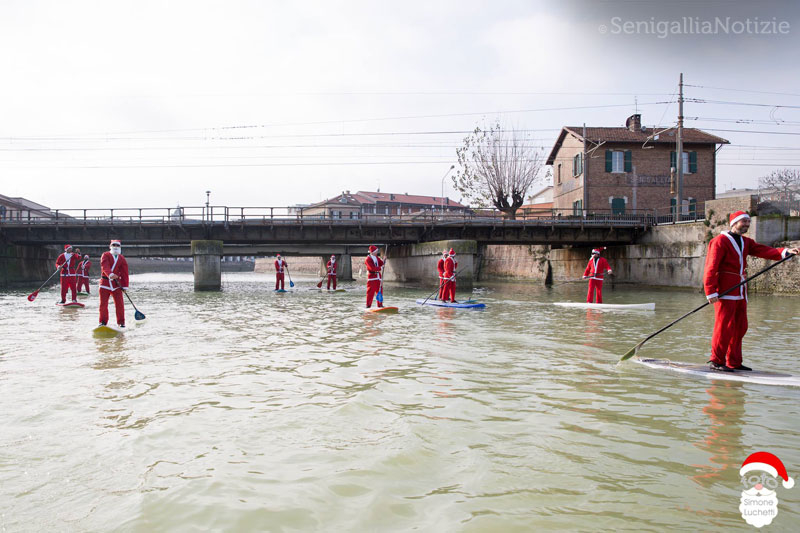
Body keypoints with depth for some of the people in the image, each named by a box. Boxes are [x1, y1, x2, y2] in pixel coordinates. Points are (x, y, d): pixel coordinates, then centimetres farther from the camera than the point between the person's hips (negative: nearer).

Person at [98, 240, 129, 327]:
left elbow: (124, 273, 6)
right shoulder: (105, 255, -2)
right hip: (105, 282, -1)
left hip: (116, 283, 2)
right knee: (103, 303, 3)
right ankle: (103, 321, 16)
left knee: (119, 304, -3)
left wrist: (125, 286, 0)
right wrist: (110, 274, -40)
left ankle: (121, 322, 6)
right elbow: (105, 266, -21)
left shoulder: (122, 258, 7)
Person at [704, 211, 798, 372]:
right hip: (725, 292, -9)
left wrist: (785, 252, -16)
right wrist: (711, 292, -21)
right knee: (725, 326, -8)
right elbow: (711, 268, -15)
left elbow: (763, 251, 3)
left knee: (740, 327, 10)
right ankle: (716, 361, 0)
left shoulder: (746, 242, 18)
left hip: (740, 292, 9)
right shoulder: (720, 241, -8)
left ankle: (734, 362, 18)